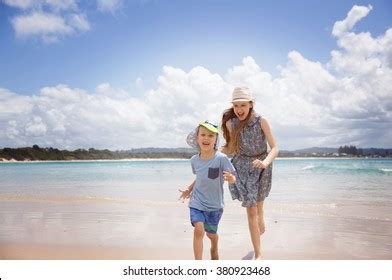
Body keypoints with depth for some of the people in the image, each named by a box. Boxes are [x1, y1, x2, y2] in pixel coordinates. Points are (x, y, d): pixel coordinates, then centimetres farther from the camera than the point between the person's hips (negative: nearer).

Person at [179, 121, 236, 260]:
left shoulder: (221, 158, -19)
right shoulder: (194, 160, -4)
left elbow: (233, 178, -15)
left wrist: (230, 178, -37)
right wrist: (189, 189, 15)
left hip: (214, 204, -1)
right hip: (196, 202, 2)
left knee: (211, 233, 16)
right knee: (198, 229, -19)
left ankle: (214, 250, 51)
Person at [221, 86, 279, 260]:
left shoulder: (261, 121, -20)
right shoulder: (231, 123, -11)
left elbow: (275, 148, -21)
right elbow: (231, 149, 1)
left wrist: (265, 162, -40)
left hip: (260, 165, -1)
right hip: (242, 165, 1)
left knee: (257, 202, 20)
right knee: (251, 209, -3)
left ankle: (261, 225, 57)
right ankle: (258, 254, 6)